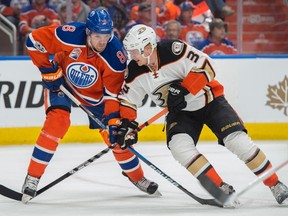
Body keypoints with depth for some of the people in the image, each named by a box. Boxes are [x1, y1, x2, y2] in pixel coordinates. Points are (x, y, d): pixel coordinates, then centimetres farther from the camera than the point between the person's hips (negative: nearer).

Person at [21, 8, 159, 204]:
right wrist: (48, 70, -21)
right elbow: (34, 40, -23)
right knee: (57, 120, -26)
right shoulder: (71, 36, -34)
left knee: (115, 135, 0)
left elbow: (114, 93, -22)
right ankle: (33, 177, -19)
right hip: (61, 82, -2)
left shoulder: (116, 56, -29)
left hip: (95, 93, 2)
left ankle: (137, 177, 26)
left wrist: (114, 122, -30)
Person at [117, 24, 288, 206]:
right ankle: (222, 189, -14)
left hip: (209, 100, -4)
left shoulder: (174, 51, -28)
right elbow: (128, 99, 2)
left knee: (237, 141, -18)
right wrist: (126, 125, -8)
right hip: (180, 111, 5)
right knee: (179, 146, -23)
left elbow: (206, 67, -27)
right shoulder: (135, 71, -11)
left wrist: (183, 89, -33)